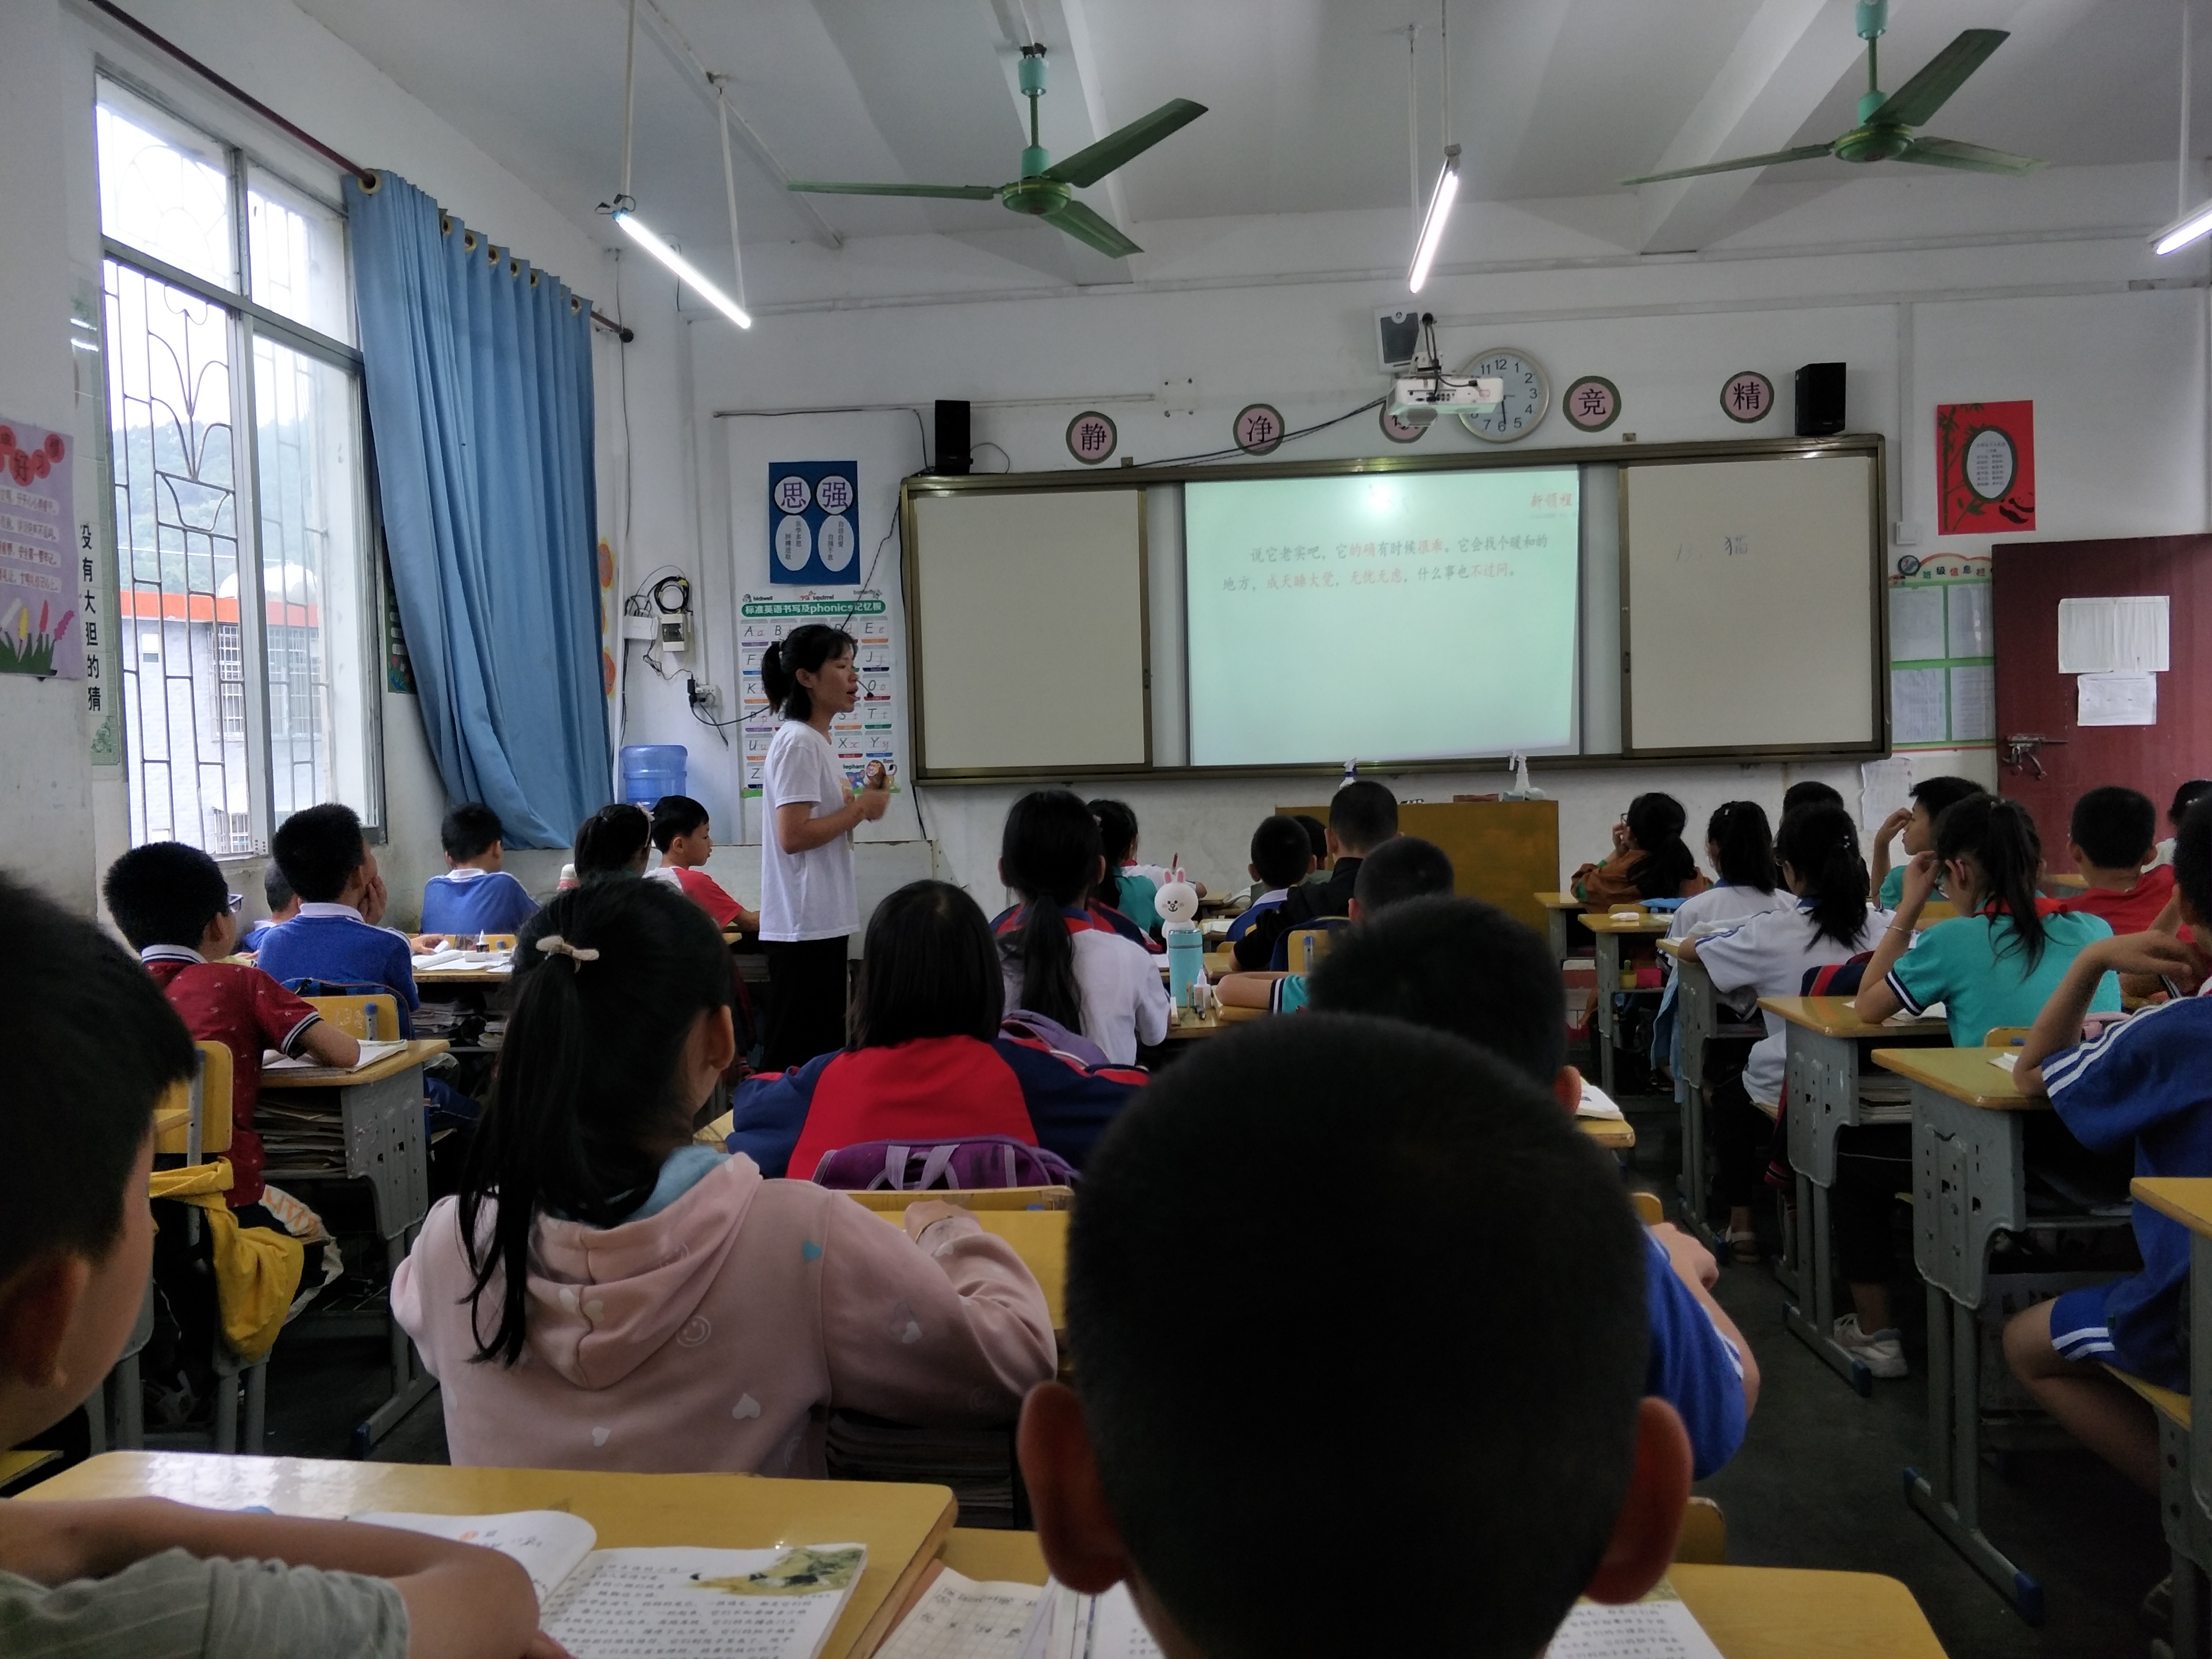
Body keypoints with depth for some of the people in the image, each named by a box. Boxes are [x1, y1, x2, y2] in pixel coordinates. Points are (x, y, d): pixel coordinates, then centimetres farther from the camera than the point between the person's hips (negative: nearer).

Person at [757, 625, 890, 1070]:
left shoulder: (817, 740, 15)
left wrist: (862, 799, 5)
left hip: (822, 921, 10)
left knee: (824, 1049, 14)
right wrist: (862, 809, -14)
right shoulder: (798, 742, -15)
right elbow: (793, 836, -22)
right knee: (795, 1058, -4)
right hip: (803, 926, -10)